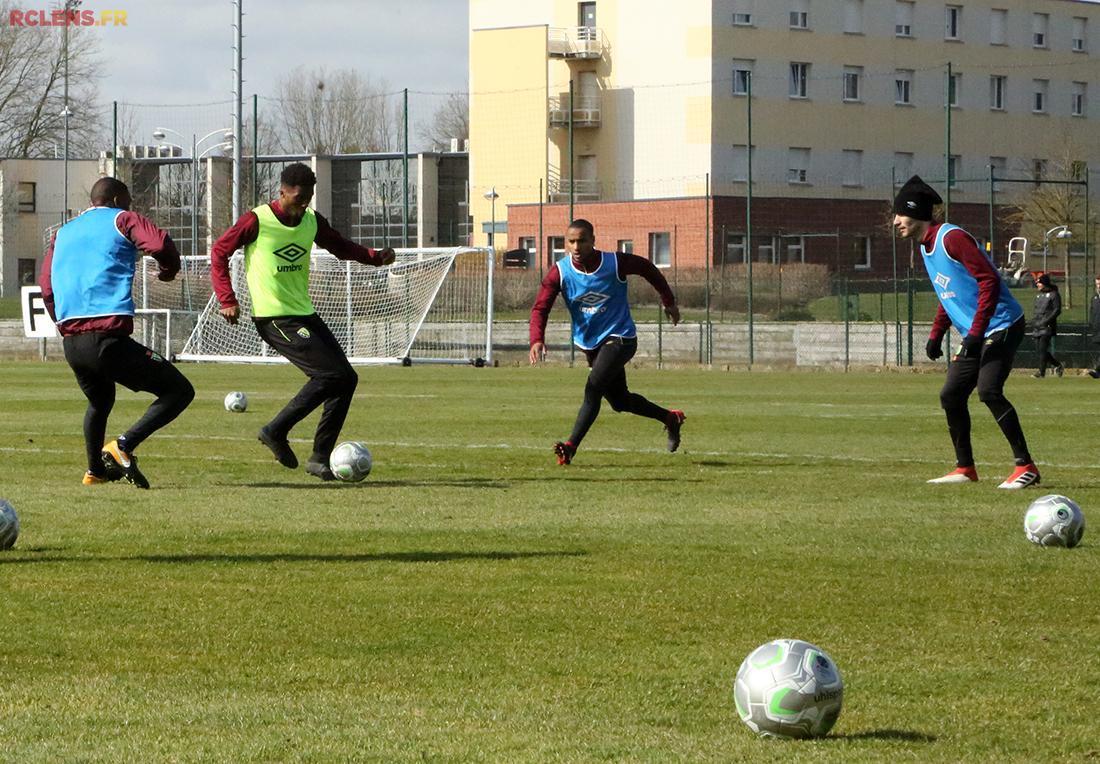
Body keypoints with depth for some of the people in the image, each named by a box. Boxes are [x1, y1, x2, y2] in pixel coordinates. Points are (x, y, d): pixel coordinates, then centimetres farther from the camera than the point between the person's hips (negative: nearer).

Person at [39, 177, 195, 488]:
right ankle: (124, 445, -16)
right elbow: (160, 244, -10)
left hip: (70, 343, 7)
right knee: (179, 391, -1)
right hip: (109, 338, -7)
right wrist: (168, 271, 10)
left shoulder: (62, 234, 25)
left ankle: (95, 470, 36)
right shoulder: (122, 219, 8)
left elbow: (47, 289, 19)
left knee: (99, 403, 34)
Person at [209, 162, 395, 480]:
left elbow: (340, 246, 20)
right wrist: (227, 300, -12)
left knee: (346, 378, 3)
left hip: (304, 314, 8)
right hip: (273, 319, -8)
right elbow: (219, 252, -5)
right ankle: (276, 431, -6)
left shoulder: (312, 221, 7)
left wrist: (376, 257, 3)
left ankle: (320, 457, 9)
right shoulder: (257, 221, -12)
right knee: (330, 374, -18)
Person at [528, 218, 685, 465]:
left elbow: (647, 268, 3)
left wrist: (669, 301, 12)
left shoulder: (615, 263, -17)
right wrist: (537, 340, -36)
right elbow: (540, 308, -17)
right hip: (590, 342, 5)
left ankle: (571, 446, -25)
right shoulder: (560, 272, -12)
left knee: (593, 388, -24)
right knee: (620, 401, 17)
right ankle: (670, 418, 39)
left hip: (620, 338, -5)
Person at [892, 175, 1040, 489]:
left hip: (1002, 327, -10)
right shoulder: (926, 247, 14)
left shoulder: (951, 238, -17)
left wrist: (976, 332, -26)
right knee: (951, 395, 8)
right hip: (974, 335, 10)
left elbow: (990, 281, -23)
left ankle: (1025, 466, -19)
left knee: (988, 390, -23)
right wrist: (936, 335, 17)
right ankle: (965, 469, 19)